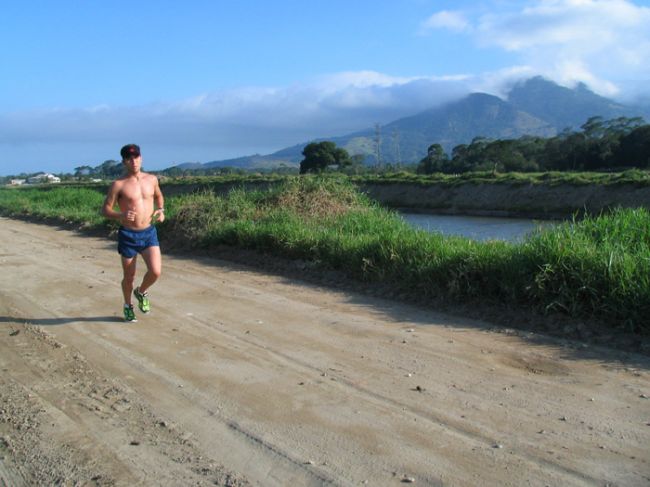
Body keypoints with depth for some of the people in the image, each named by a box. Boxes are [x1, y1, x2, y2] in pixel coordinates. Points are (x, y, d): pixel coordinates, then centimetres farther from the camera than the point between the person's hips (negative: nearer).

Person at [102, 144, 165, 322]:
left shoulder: (152, 179, 3)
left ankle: (141, 292, 22)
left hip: (149, 233, 2)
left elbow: (158, 196, 23)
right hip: (128, 235, -2)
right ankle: (128, 306, 36)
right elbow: (105, 209, -5)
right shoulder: (118, 185, -8)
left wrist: (161, 210, 3)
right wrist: (121, 215, -25)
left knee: (155, 271, -12)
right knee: (129, 277, 8)